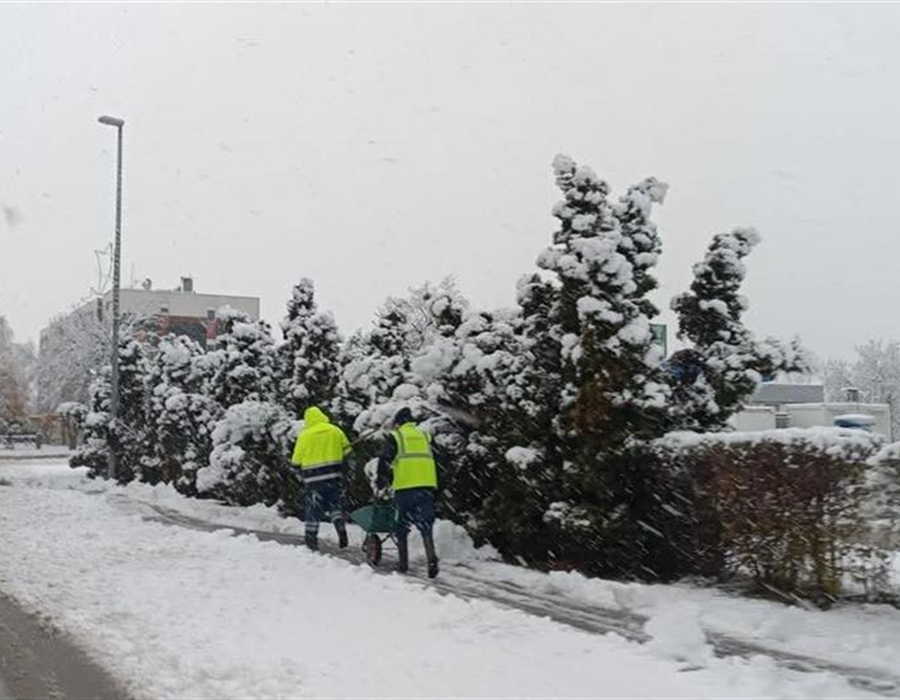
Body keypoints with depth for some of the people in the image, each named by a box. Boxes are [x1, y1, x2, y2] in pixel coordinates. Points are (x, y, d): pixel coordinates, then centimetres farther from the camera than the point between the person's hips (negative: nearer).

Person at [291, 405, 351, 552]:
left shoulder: (305, 435, -8)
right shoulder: (335, 431, 1)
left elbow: (297, 459, -5)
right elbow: (346, 450, 9)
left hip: (313, 476, -2)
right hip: (334, 474, 2)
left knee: (313, 507, 8)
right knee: (334, 502, 15)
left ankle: (311, 537, 12)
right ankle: (341, 529, -2)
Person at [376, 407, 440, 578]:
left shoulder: (394, 436, 9)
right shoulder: (424, 435, 21)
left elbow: (384, 462, 1)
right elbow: (432, 459, 21)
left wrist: (381, 484, 11)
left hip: (405, 486, -3)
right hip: (427, 484, 3)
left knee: (402, 526, 9)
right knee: (426, 525, 3)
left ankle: (403, 563, 12)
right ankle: (431, 558, -14)